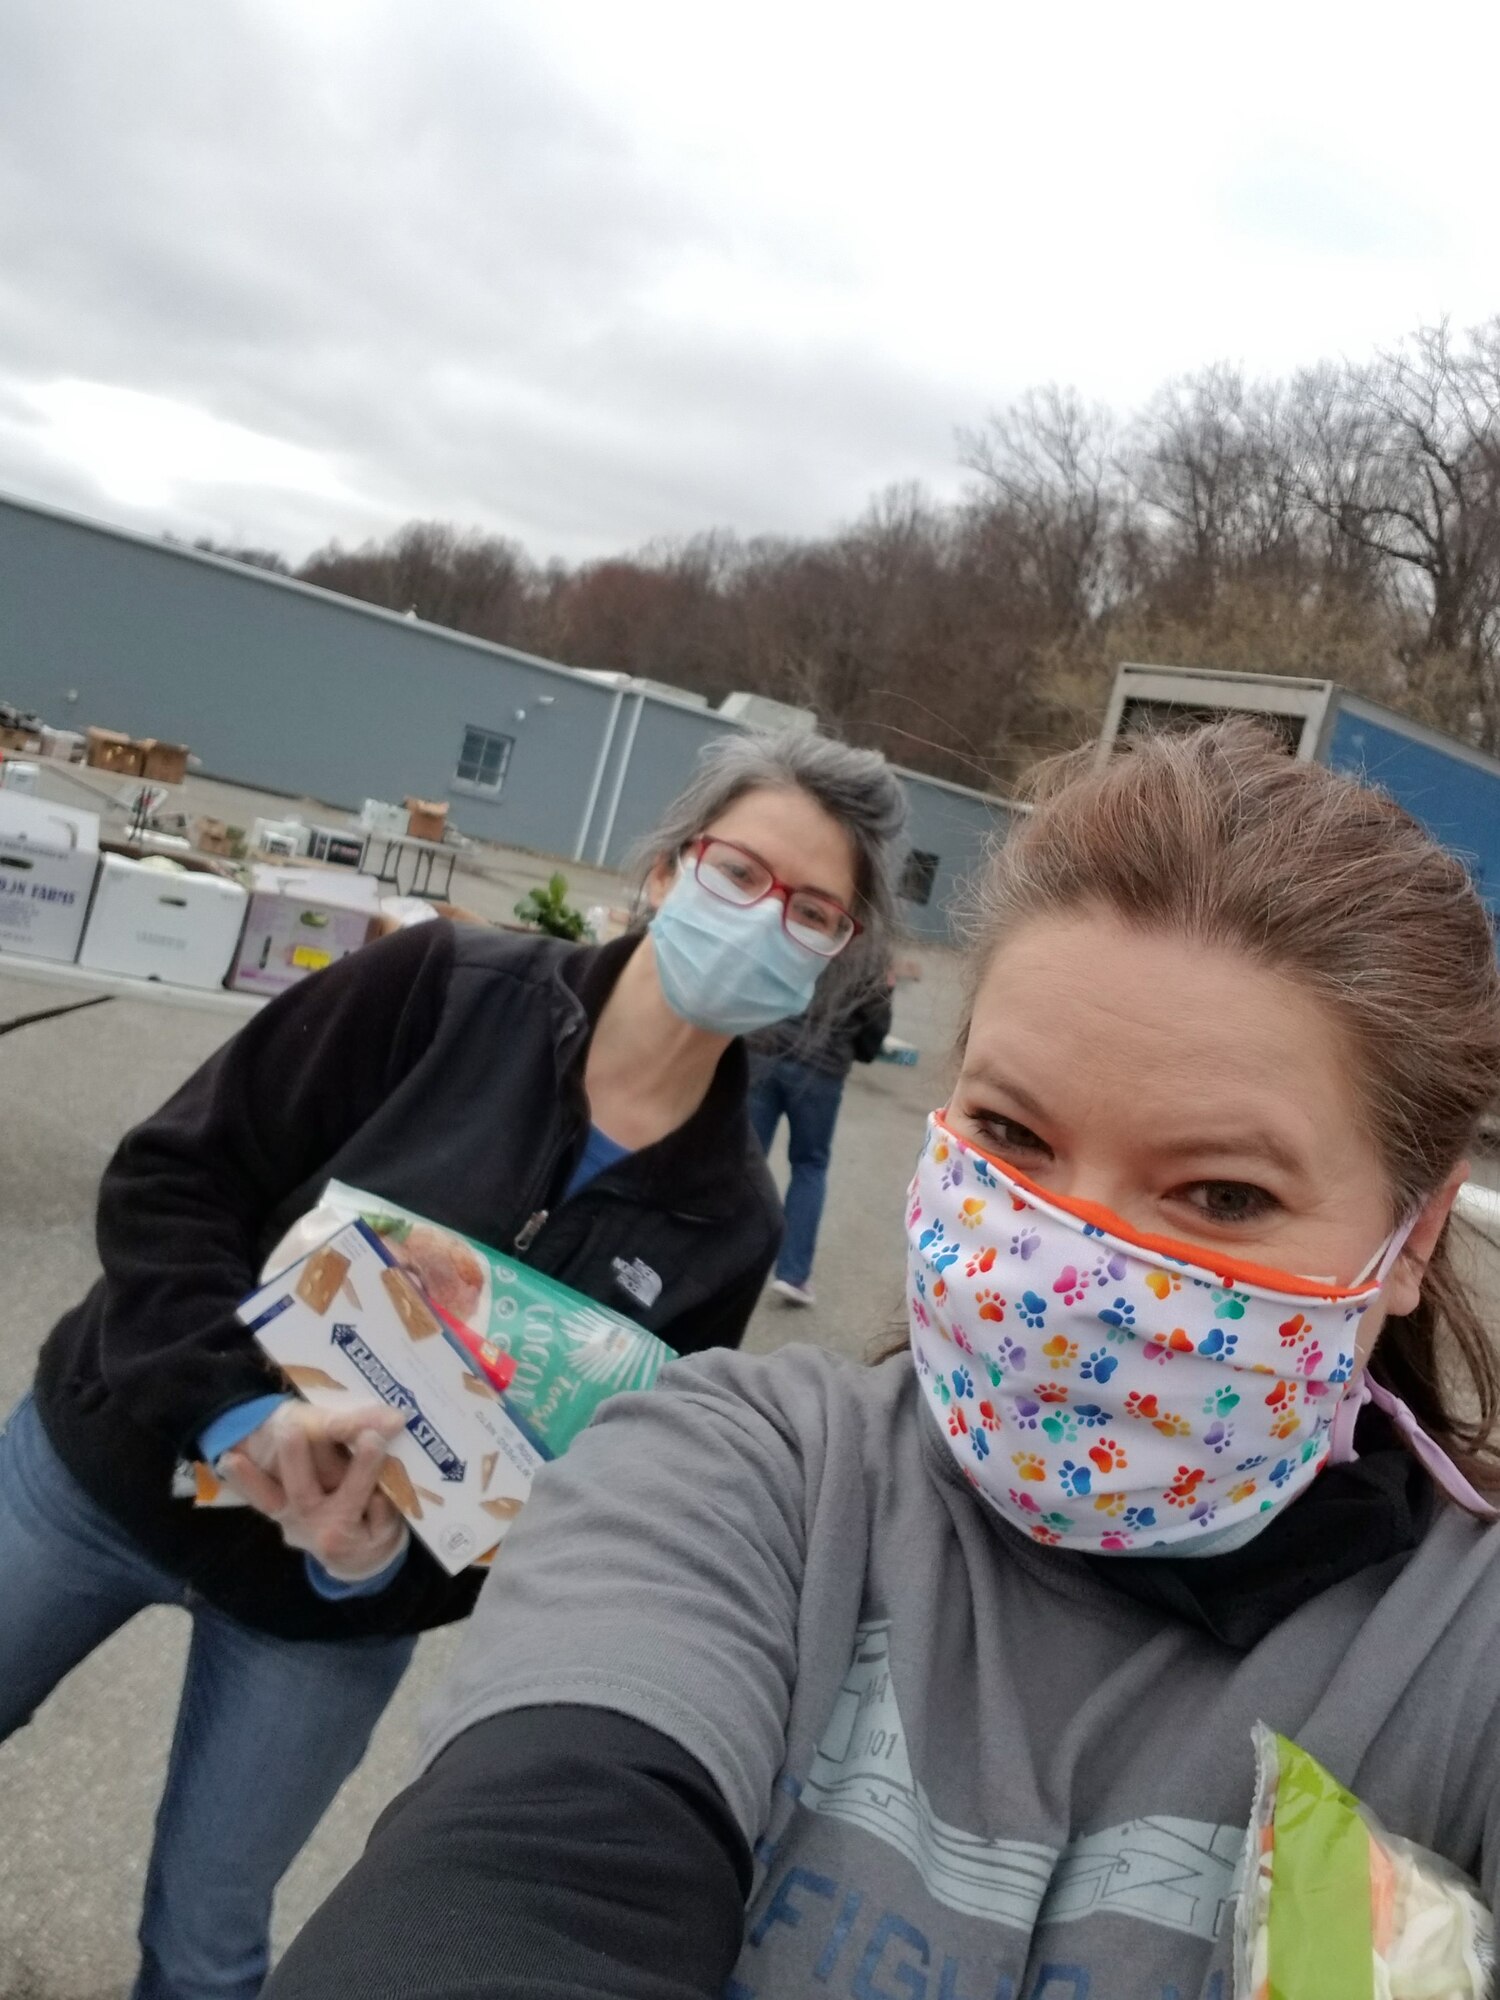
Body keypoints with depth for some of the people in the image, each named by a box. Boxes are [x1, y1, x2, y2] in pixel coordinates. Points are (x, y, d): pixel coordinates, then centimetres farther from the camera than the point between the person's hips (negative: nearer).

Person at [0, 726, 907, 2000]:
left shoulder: (725, 1222, -12)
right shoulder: (447, 986, -17)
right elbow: (172, 1176, -15)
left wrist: (388, 1562, -25)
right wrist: (238, 1401, -29)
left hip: (329, 1610, 1)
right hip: (108, 1464, 0)